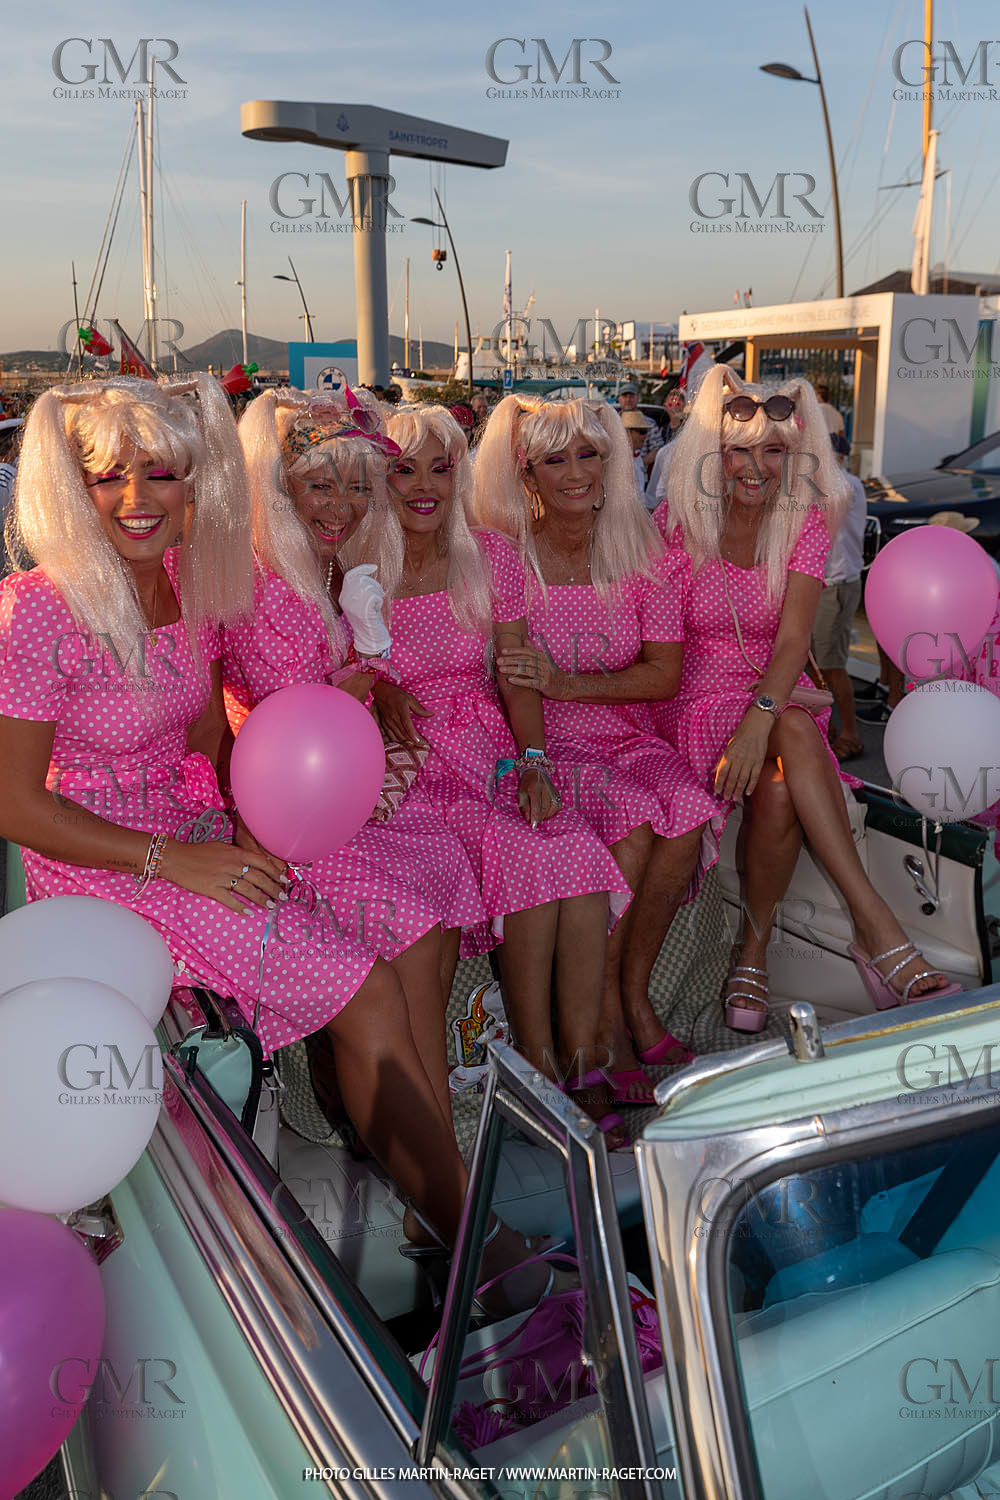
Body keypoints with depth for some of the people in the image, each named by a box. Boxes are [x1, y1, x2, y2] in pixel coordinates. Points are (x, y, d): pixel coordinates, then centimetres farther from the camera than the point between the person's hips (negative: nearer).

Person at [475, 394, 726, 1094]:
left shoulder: (642, 550, 3)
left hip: (629, 738, 3)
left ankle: (634, 997, -7)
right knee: (632, 818, -30)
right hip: (544, 747, -3)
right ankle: (603, 1020, -12)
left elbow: (665, 675, -3)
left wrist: (565, 684, -17)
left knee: (688, 812, -27)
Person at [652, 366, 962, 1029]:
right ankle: (878, 926, -34)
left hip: (777, 694, 2)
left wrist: (762, 716, -34)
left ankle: (754, 949, -15)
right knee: (794, 734, -35)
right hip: (697, 696, -2)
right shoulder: (677, 524, -5)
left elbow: (793, 638, -14)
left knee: (779, 787, -34)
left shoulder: (807, 522, 0)